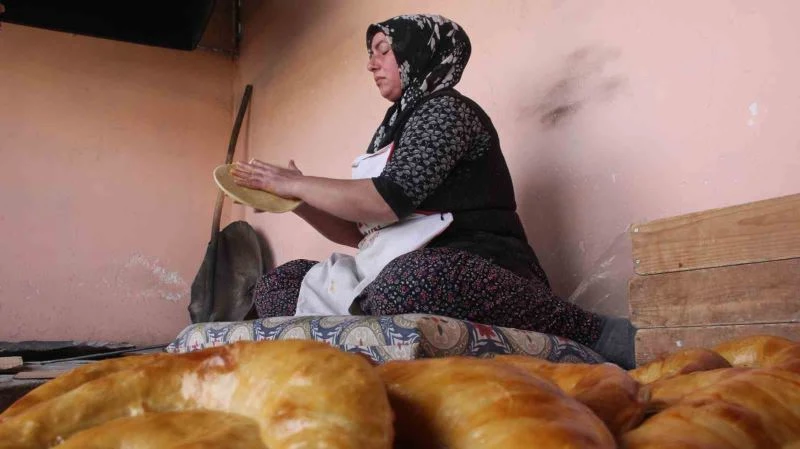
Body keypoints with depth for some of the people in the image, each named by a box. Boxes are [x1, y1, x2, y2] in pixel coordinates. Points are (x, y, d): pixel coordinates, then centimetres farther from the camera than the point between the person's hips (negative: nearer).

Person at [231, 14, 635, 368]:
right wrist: (296, 199, 11)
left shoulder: (446, 109, -2)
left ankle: (603, 335, -30)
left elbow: (387, 200, -17)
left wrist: (296, 184, -4)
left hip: (474, 265, -9)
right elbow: (360, 231, 24)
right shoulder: (393, 129, 24)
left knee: (406, 283, -44)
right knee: (275, 284, 6)